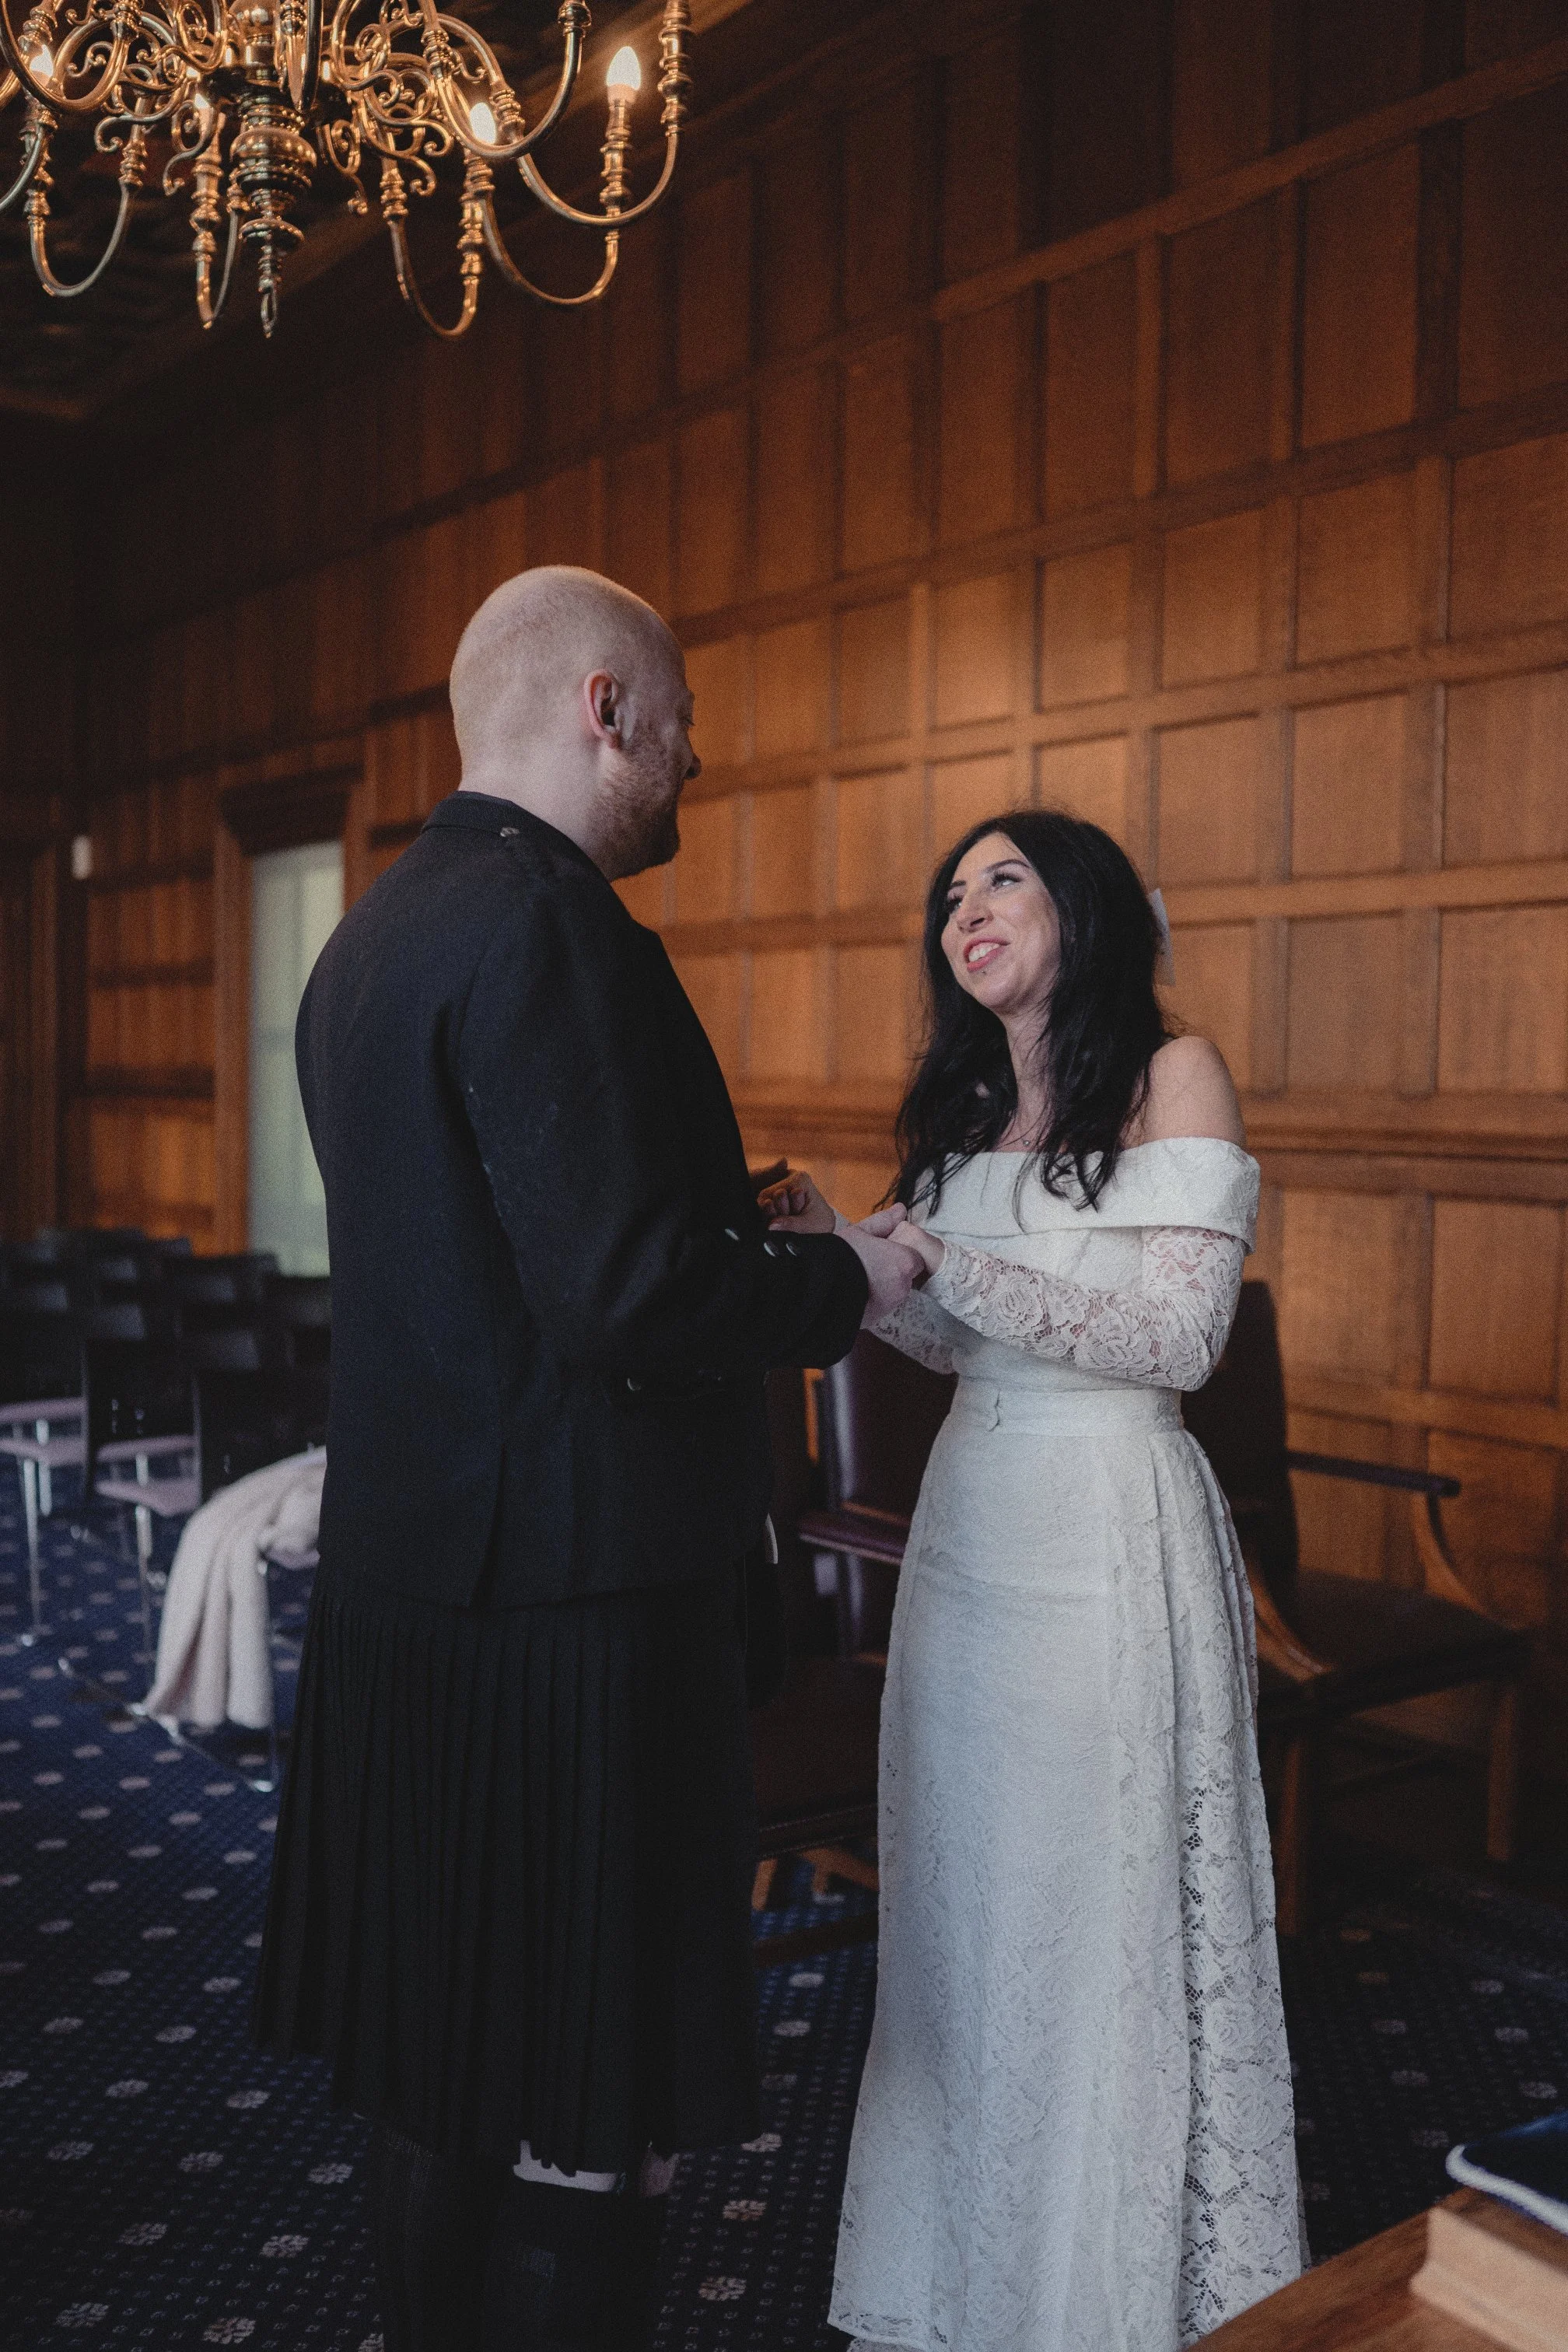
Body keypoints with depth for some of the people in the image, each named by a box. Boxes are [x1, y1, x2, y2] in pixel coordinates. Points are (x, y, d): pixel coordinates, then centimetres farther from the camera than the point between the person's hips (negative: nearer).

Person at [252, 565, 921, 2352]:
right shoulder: (549, 924, -18)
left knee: (445, 2066, 21)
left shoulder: (372, 931, 12)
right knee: (587, 2122, 5)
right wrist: (839, 1280, -8)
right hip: (570, 1599, -10)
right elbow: (627, 1291, -25)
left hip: (409, 1588, 10)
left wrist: (735, 1229, 17)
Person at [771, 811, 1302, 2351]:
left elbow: (1178, 1337, -14)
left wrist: (944, 1258, -18)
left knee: (1098, 1913, 4)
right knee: (961, 1898, 13)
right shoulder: (963, 1108, 12)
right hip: (970, 1519, 6)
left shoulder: (1174, 1074, -7)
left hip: (1106, 1537, -6)